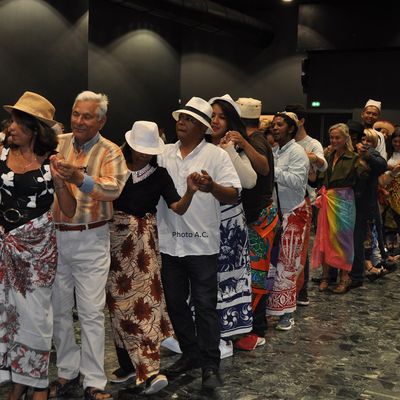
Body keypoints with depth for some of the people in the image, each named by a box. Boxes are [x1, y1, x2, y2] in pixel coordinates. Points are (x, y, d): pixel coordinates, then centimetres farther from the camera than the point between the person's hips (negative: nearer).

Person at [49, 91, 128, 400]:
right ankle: (67, 372, 28)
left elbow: (114, 188, -21)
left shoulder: (110, 152, -3)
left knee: (92, 313, 1)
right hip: (55, 236, 3)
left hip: (91, 240, -3)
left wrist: (81, 179, -37)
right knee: (59, 309, 11)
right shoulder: (56, 144, 6)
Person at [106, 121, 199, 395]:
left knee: (143, 301, -9)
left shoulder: (159, 175, -2)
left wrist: (190, 192, -28)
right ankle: (128, 364, 22)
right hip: (116, 241, 2)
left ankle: (148, 370, -10)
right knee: (119, 302, 9)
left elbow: (178, 209, -9)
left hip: (144, 242, -2)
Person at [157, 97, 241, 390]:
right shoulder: (165, 155, 9)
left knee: (205, 306, 1)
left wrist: (212, 186, -28)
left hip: (201, 244, -5)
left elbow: (234, 196, -10)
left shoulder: (216, 155, -4)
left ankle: (211, 365, 12)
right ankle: (190, 354, 31)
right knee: (175, 303, 14)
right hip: (169, 242, 5)